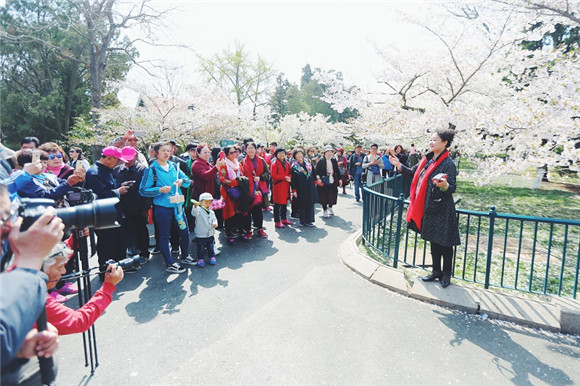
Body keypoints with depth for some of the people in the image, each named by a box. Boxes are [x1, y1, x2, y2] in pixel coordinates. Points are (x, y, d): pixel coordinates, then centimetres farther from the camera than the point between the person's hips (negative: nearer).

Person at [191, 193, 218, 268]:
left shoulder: (211, 212, 5)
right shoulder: (199, 211, -14)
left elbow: (214, 219, 15)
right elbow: (194, 213, -35)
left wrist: (215, 223, -8)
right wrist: (195, 206, -55)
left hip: (210, 235, 5)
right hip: (200, 236, -5)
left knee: (211, 248, 18)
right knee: (201, 249, 8)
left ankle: (212, 257, 35)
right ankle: (201, 259, 26)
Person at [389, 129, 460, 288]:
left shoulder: (448, 164, -14)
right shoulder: (428, 160, 8)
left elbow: (452, 188, -17)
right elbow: (413, 173, 19)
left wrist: (444, 185, -38)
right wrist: (398, 164, 10)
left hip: (442, 210, -8)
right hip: (429, 208, 8)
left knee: (445, 243, 5)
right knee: (433, 240, 16)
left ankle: (446, 274, 22)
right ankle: (436, 271, 30)